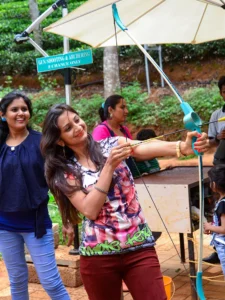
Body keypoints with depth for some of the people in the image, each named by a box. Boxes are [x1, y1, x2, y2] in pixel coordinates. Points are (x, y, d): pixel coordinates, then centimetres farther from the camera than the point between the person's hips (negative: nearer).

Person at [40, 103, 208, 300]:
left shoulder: (111, 144, 2)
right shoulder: (64, 172, 0)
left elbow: (146, 148, -18)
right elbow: (90, 210, -14)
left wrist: (182, 146, -37)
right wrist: (110, 166, -17)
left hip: (139, 247, 1)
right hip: (98, 255, 0)